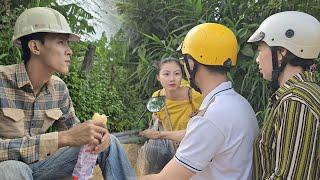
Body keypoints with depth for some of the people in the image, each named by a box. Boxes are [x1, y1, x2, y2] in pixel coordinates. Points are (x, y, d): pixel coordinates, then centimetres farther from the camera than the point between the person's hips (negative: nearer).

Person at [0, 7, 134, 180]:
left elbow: (72, 127, 7)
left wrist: (96, 133, -16)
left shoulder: (58, 87, -2)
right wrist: (63, 138, -37)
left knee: (110, 143, -3)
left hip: (39, 163, 5)